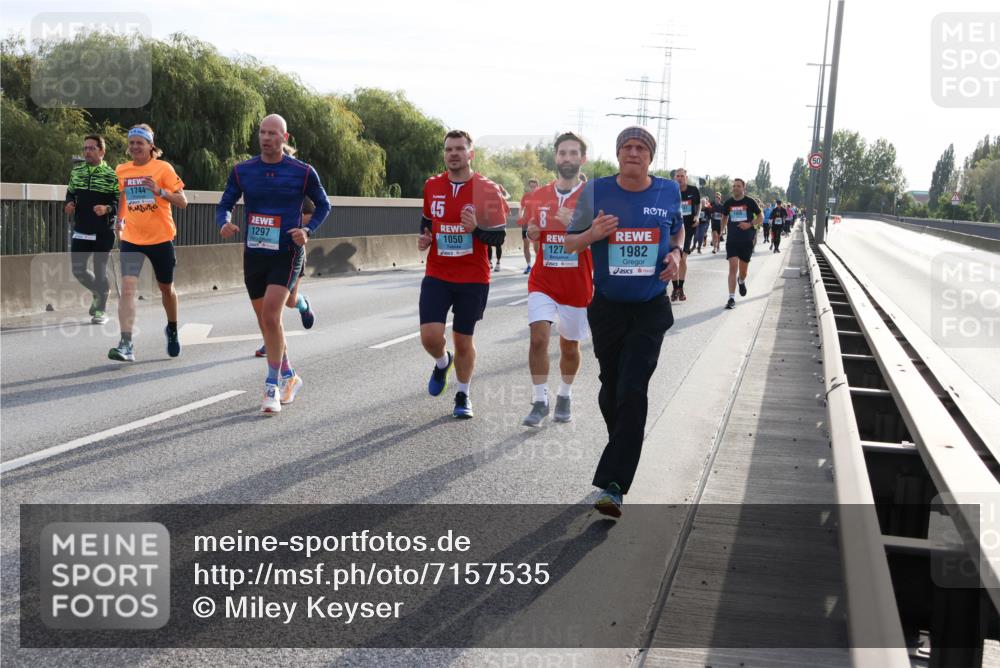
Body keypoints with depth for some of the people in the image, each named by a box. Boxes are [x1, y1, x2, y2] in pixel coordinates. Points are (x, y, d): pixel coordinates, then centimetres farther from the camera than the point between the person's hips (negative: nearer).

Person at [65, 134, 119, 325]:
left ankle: (101, 310, 14)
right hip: (80, 231, 5)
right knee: (78, 269, 5)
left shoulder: (111, 175, -6)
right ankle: (98, 292, 33)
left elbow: (120, 202, -5)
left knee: (100, 271, 1)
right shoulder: (76, 171, 9)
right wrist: (69, 203, 0)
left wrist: (107, 209, -24)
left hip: (103, 232, -5)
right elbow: (70, 192, 21)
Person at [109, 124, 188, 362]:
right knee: (128, 287, -16)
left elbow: (183, 202, -10)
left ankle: (172, 330, 41)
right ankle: (126, 344, -21)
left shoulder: (163, 168, -6)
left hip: (161, 238, -2)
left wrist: (160, 191, -25)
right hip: (131, 238, 2)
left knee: (166, 288, 14)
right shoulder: (121, 170, 5)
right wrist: (119, 219, 11)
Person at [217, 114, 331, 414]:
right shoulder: (242, 170, 3)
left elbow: (323, 205, 8)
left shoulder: (303, 172, -4)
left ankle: (273, 386, -8)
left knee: (270, 316, -19)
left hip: (287, 254, -4)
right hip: (253, 254, 4)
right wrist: (225, 224, -15)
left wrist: (308, 231, -9)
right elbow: (224, 205, 9)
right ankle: (289, 377, 31)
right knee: (266, 321, 11)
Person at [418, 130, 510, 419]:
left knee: (463, 341, 7)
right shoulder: (431, 186, 4)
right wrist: (424, 237, 0)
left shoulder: (487, 190, -7)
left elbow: (499, 237, -5)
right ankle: (442, 363, 24)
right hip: (437, 276, 2)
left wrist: (476, 228, -24)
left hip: (473, 279, -2)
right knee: (430, 336, -12)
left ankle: (463, 395, 28)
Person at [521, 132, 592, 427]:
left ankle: (565, 396, 35)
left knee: (569, 346, 11)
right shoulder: (538, 197, 4)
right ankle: (540, 401, -3)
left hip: (578, 286, -2)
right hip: (543, 281, 2)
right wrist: (531, 233, -5)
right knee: (538, 337, -15)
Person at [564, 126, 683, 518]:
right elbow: (570, 244, 3)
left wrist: (676, 254, -1)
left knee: (632, 392, -13)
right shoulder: (596, 191, -4)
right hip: (607, 306, 1)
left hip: (651, 309, -1)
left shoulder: (668, 191, 0)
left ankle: (613, 486, -14)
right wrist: (593, 233, -18)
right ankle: (623, 453, 41)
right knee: (611, 387, 13)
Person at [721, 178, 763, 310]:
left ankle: (741, 281, 47)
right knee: (733, 268, -12)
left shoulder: (750, 202, -3)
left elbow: (760, 217, 4)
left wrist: (750, 224, -14)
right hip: (732, 240, 0)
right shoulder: (728, 203, 3)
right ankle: (732, 298, -13)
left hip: (747, 240, 0)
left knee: (743, 271, 10)